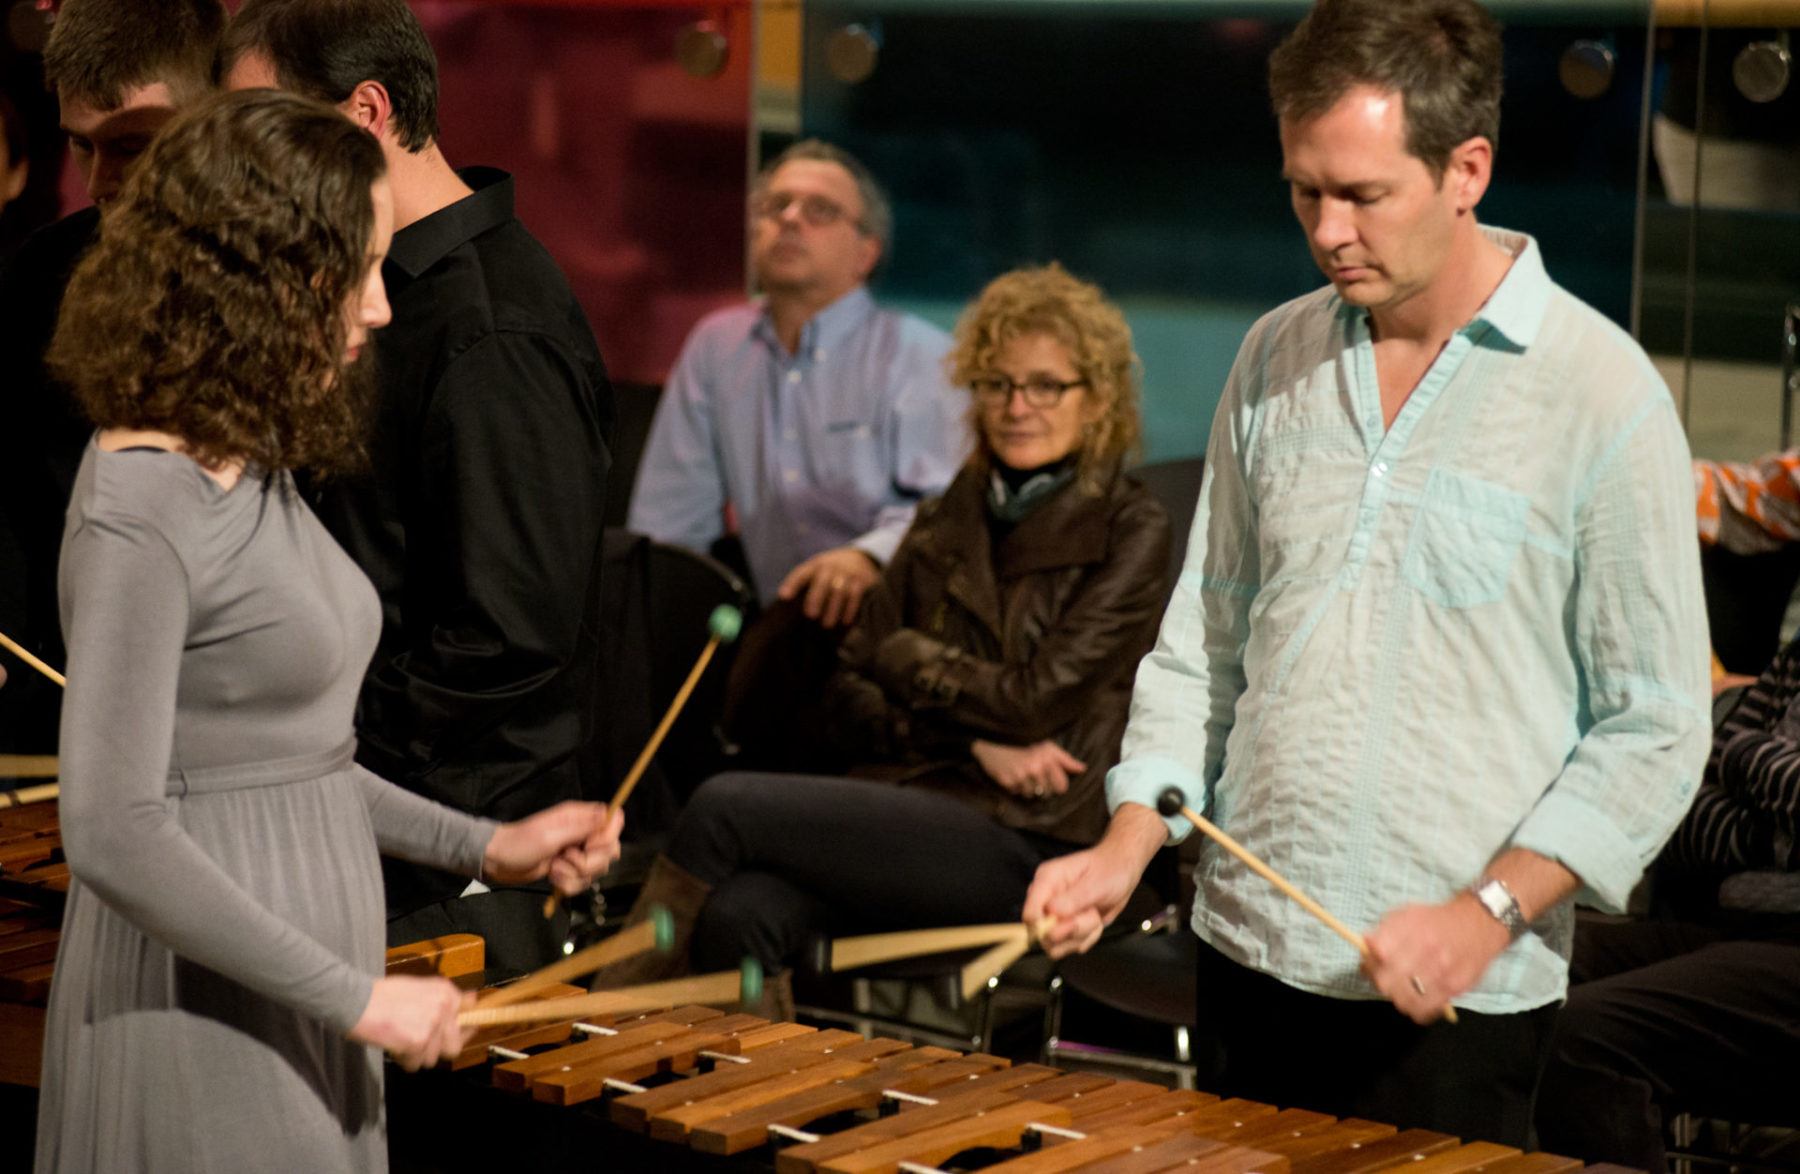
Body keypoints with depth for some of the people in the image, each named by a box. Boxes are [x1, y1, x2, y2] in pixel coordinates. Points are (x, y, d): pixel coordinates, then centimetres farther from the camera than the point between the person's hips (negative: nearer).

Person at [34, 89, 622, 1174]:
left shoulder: (255, 468, 9)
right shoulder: (140, 506, -18)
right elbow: (115, 833, -23)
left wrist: (482, 845, 10)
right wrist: (359, 997, -20)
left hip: (296, 1022, 9)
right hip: (200, 1035, -9)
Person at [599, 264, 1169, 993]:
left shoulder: (1130, 533, 1)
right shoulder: (945, 524, 18)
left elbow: (1036, 699, -10)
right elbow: (849, 696, 11)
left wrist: (907, 657, 4)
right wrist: (974, 741, -6)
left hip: (1028, 845, -5)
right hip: (911, 803, 5)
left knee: (725, 808, -20)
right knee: (739, 914, -29)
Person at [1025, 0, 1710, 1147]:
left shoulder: (1601, 394, -9)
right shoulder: (1275, 361, 6)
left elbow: (1655, 727, -7)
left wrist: (1490, 912, -17)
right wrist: (1130, 844, 0)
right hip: (1252, 959, 5)